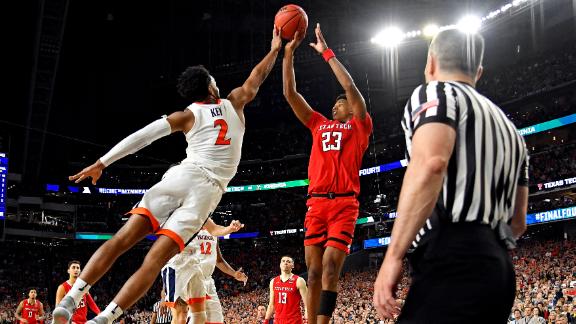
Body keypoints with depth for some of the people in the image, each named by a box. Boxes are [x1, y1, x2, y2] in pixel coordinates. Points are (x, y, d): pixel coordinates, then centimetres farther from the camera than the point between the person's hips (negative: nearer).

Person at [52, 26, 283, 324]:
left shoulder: (187, 116, 12)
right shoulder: (233, 104, 18)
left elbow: (141, 136, 3)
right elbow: (257, 76, 35)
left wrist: (101, 164, 4)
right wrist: (275, 49, 46)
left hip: (182, 176, 0)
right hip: (209, 189, 0)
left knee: (122, 240, -2)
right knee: (154, 260, -9)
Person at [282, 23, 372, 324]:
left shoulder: (359, 127, 10)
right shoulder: (319, 124, 22)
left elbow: (350, 87, -3)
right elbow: (290, 93, 17)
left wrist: (326, 52, 0)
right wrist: (288, 52, 12)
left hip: (344, 203, -4)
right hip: (316, 202, 4)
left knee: (330, 268, -11)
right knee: (313, 270, 2)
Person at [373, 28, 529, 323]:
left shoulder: (436, 93, 4)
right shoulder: (508, 127, 28)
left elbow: (430, 164, -18)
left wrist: (393, 256, -19)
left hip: (453, 264, -9)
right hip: (500, 269, 9)